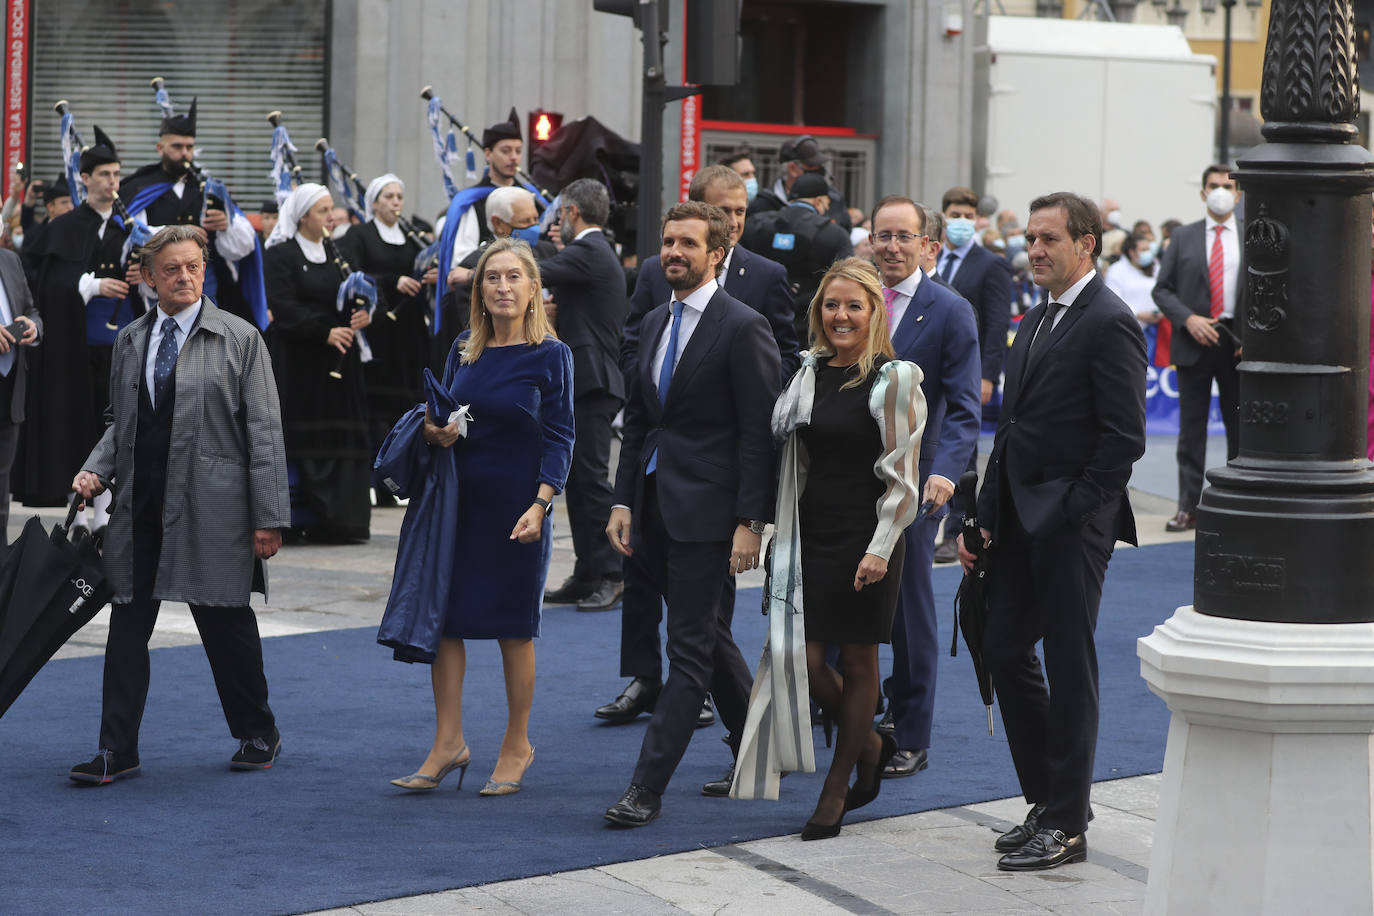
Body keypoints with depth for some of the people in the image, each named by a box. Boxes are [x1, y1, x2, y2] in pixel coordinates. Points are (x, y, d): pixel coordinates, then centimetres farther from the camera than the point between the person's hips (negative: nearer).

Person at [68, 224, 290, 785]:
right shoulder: (130, 341, 12)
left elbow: (264, 433, -4)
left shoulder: (240, 340, -1)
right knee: (128, 625, 2)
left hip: (212, 508, -4)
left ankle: (258, 736, 24)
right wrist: (97, 469, 0)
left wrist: (269, 518, -8)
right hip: (139, 507, 4)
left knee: (226, 625, 6)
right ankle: (117, 751, 8)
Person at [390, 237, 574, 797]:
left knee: (513, 627, 4)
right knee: (444, 616, 0)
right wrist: (434, 433, -7)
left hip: (517, 504, -4)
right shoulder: (464, 351, 7)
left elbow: (559, 436, -8)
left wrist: (539, 505, -19)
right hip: (460, 498, 4)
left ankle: (517, 746, 17)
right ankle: (448, 743, 8)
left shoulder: (550, 355, -5)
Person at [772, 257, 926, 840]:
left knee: (858, 662, 4)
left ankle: (837, 789, 16)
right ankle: (870, 745, 26)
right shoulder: (809, 372, 9)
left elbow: (900, 475, -8)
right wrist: (781, 532, 11)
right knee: (805, 661, 0)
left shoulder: (894, 379, -7)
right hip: (812, 532, 5)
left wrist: (880, 549, -15)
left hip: (866, 538, -5)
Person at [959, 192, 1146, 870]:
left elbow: (1124, 436, -17)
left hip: (1072, 523, -9)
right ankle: (1046, 801, 22)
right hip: (1020, 520, 9)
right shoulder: (1036, 321, 16)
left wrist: (1073, 510, -17)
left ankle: (1067, 825, 5)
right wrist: (984, 515, 12)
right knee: (1005, 650, 10)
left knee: (1069, 664, -2)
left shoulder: (1109, 323, -12)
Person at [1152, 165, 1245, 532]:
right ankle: (1189, 506, 4)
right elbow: (1162, 289, 4)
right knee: (1191, 429, 1)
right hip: (1194, 342, 0)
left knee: (1241, 429, 4)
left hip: (1239, 345, 0)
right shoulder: (1183, 237, 7)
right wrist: (1188, 319, -12)